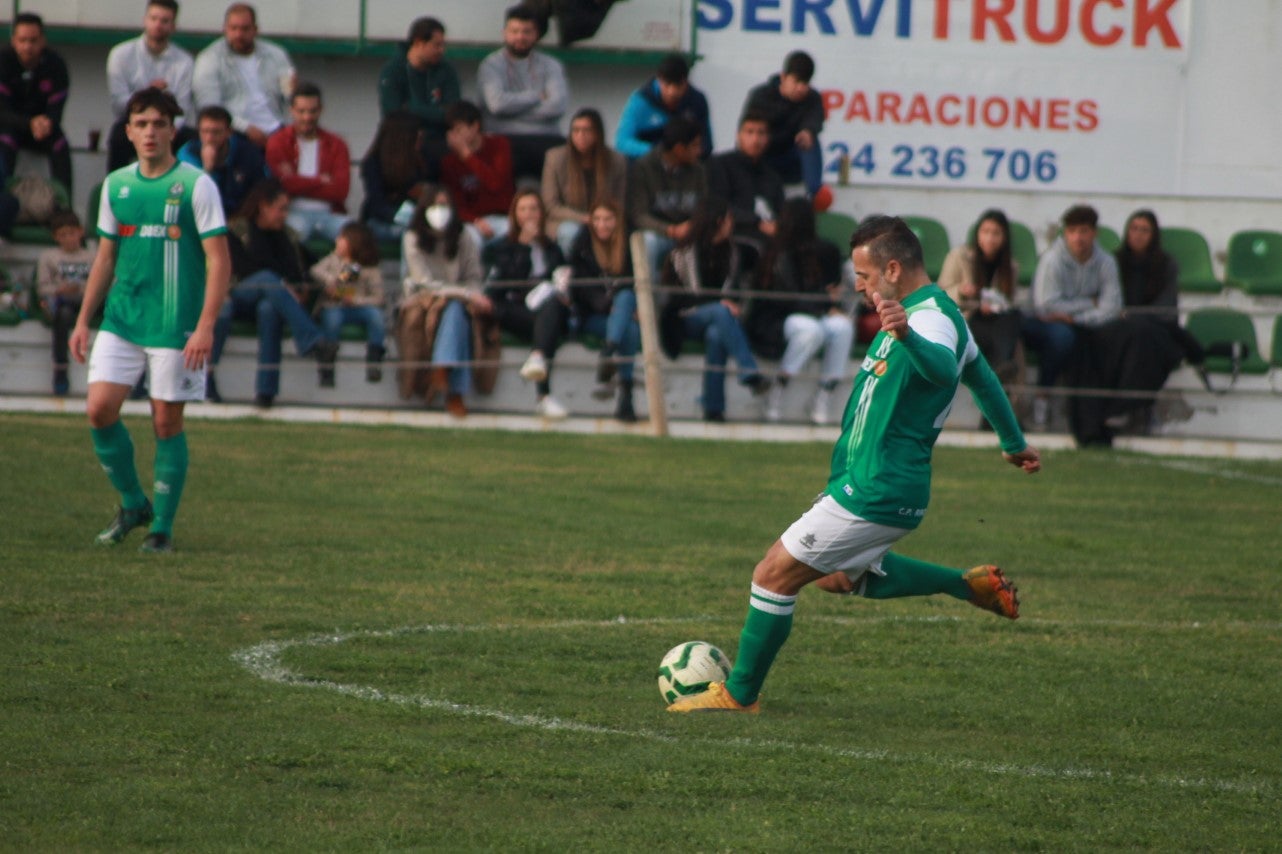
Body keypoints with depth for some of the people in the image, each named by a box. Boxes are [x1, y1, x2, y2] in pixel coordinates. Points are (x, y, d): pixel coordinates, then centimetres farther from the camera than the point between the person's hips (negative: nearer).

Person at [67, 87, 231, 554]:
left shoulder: (196, 185, -6)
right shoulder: (116, 185, 9)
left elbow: (218, 261, -8)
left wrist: (205, 327, -17)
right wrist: (83, 318, 13)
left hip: (176, 326, -4)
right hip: (120, 322, 4)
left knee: (167, 423, 0)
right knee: (100, 408, -6)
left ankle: (162, 526, 11)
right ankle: (132, 503, 14)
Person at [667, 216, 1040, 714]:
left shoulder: (930, 318, -20)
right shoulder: (936, 312, 13)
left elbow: (944, 369, -44)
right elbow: (978, 372, 28)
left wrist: (907, 335, -65)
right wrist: (1015, 443, 41)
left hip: (875, 494, -11)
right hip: (868, 483, 11)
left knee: (775, 575, -6)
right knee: (838, 576, 28)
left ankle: (739, 694, 7)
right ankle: (971, 585, 25)